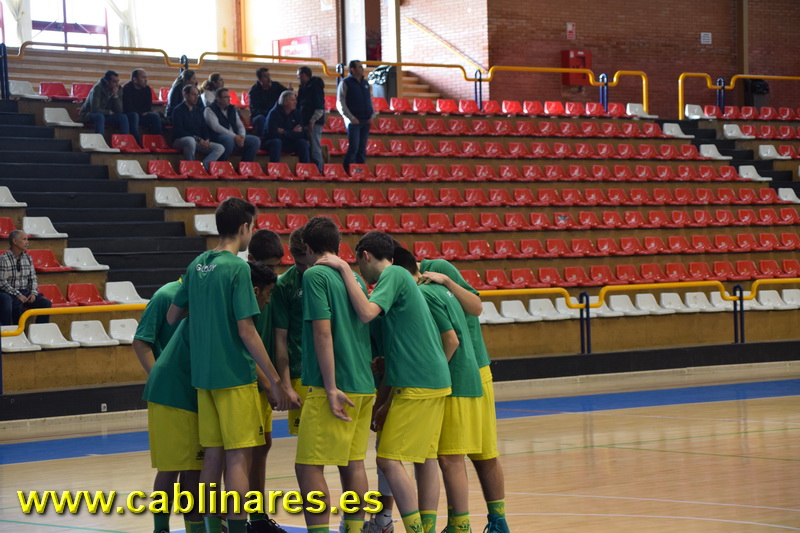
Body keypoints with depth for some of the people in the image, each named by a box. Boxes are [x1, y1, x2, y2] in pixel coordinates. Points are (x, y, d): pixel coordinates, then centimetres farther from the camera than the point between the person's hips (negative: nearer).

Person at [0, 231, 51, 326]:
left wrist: (33, 293, -7)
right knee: (17, 305, -36)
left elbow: (33, 279, 13)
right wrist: (18, 295, -20)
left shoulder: (28, 258, 10)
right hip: (9, 293, -6)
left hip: (25, 293, 6)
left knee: (46, 303, -11)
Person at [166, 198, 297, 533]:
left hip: (203, 376, 7)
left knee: (213, 455, 10)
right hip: (235, 376, -7)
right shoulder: (237, 267, -13)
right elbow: (246, 331, -16)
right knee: (239, 457, -4)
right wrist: (275, 382, -13)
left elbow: (172, 316, 15)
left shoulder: (197, 266, 8)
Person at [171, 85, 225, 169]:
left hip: (199, 142, 6)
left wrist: (207, 140, -5)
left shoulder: (198, 111, 19)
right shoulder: (178, 110, -1)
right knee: (191, 140, -42)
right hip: (180, 141, -6)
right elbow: (179, 131, -12)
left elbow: (205, 129, 19)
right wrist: (198, 139, -20)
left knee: (220, 148, -16)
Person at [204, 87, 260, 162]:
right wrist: (234, 136, -21)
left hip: (235, 138, 7)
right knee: (229, 139, -40)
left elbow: (240, 125, 18)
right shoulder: (210, 109, 1)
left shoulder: (232, 109, 22)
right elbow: (215, 127, -13)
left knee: (255, 140, -12)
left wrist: (242, 136, -8)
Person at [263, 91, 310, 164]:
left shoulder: (296, 113, 0)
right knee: (276, 142, -37)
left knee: (303, 142, -20)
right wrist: (293, 132, -15)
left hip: (288, 144, 4)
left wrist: (284, 132, -18)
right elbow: (273, 133, -24)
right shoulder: (274, 113, -14)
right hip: (271, 141, -4)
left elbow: (301, 134, -6)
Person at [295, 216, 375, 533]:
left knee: (308, 466, -6)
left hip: (334, 387, -8)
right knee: (353, 462, 12)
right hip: (364, 385, 8)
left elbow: (323, 331, -15)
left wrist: (331, 388, -17)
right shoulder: (356, 279, 15)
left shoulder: (315, 275, -8)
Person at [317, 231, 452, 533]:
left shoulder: (393, 275, -7)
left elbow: (366, 313, -26)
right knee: (425, 459, 11)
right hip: (436, 381, 10)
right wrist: (386, 403, 23)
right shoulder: (400, 278, 21)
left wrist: (345, 269, -17)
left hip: (416, 385, -10)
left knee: (389, 459, -8)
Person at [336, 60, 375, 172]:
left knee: (362, 149, 5)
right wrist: (351, 117, -15)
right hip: (354, 121, -6)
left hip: (366, 121, 6)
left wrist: (373, 115, 5)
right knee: (353, 147, -13)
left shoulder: (365, 83, 16)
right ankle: (346, 170, -7)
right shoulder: (345, 83, -2)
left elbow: (370, 100, 21)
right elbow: (340, 104, -7)